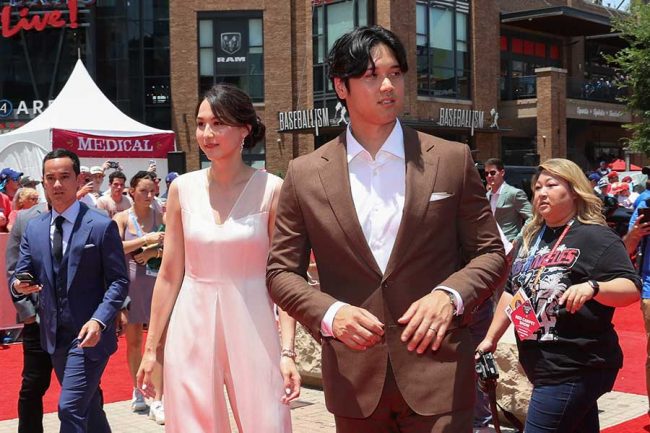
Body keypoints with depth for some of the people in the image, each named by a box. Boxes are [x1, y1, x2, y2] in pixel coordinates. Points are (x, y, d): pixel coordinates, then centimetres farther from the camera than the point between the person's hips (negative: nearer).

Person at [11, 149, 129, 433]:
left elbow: (119, 281, -9)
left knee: (70, 408, -12)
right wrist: (19, 285, -15)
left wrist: (99, 320, -23)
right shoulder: (34, 229, 7)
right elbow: (20, 275, 9)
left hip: (89, 334, -6)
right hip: (54, 335, 6)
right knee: (88, 405, 19)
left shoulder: (102, 226, -8)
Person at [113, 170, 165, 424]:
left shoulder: (160, 217, 4)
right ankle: (137, 391, 28)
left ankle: (158, 401, -5)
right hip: (130, 282, 0)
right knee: (133, 341, 9)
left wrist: (153, 251, -15)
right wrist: (147, 239, -22)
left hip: (155, 281, 0)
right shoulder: (122, 218, 1)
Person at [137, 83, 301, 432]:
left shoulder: (272, 190, -5)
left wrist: (288, 351, -13)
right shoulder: (183, 188, 3)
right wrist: (151, 347, 7)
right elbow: (169, 275, 6)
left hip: (252, 327, -2)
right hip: (191, 328, 3)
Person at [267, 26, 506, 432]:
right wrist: (328, 313, -14)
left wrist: (449, 295, -15)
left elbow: (490, 253, 4)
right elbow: (281, 271, 4)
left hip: (438, 373, -1)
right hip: (354, 380, 1)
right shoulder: (305, 175, 0)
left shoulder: (453, 160, 0)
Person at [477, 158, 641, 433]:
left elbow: (631, 288, -19)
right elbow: (513, 290, 20)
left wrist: (592, 287, -37)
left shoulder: (595, 237, -10)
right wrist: (490, 339, 17)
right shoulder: (532, 237, 13)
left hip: (574, 369, -8)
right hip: (540, 365, 8)